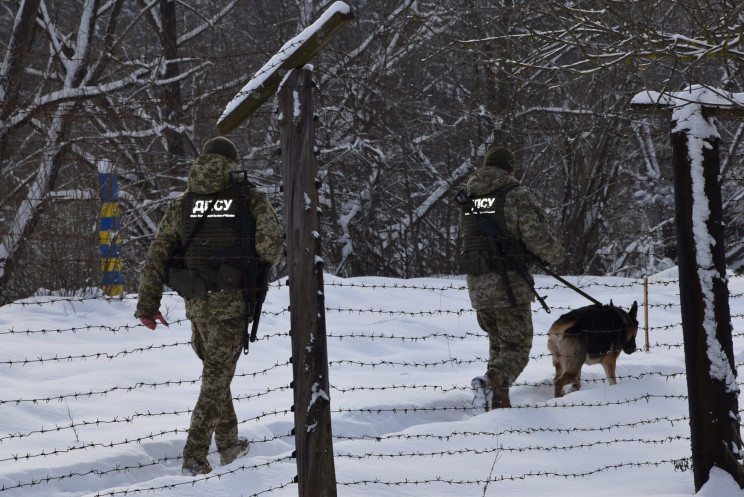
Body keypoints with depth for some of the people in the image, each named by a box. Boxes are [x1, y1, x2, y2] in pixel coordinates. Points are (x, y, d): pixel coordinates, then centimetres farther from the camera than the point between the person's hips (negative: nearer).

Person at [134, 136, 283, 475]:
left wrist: (147, 305, 3)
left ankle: (228, 443, 33)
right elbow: (272, 238, -15)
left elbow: (157, 254, 3)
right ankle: (194, 458, -9)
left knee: (215, 370, 23)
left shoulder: (182, 204, 9)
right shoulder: (251, 197, 0)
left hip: (195, 303, 4)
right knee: (217, 377, -1)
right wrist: (261, 267, 7)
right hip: (231, 301, -4)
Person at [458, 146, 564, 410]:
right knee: (517, 347, 1)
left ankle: (498, 402, 16)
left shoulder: (469, 200, 11)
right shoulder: (517, 196, -9)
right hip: (509, 284, -6)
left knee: (498, 344, 21)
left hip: (477, 286, 6)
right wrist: (556, 254, 8)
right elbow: (539, 238, -15)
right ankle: (494, 379, -26)